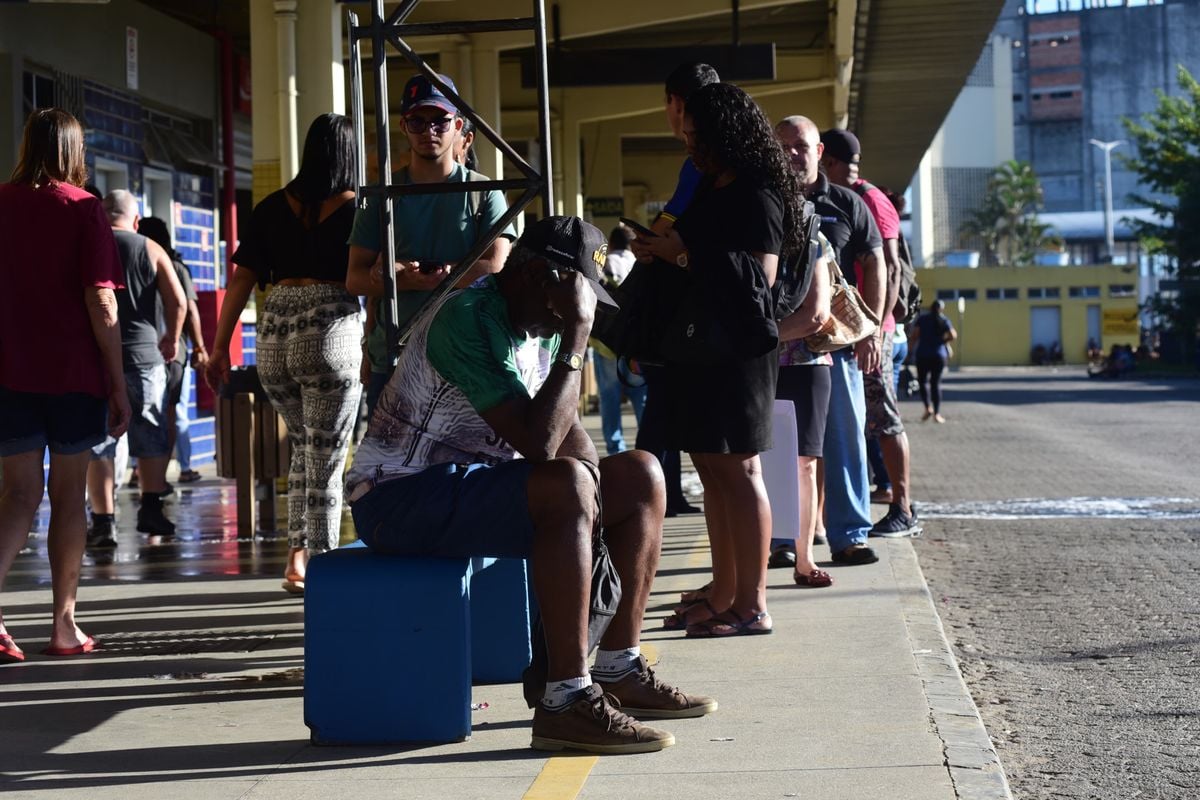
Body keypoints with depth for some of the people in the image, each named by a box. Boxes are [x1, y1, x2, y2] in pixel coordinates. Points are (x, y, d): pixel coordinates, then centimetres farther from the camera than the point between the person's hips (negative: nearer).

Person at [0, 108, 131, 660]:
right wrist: (118, 383, -6)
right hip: (73, 372, -3)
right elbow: (101, 304, -11)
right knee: (68, 492, 8)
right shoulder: (83, 209, -6)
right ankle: (64, 625, 13)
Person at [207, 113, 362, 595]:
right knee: (325, 463, 4)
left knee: (303, 448, 23)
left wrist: (219, 347, 10)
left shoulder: (272, 208, 8)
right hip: (332, 335, -4)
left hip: (274, 337, 4)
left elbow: (242, 279, 6)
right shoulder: (357, 208, -1)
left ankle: (296, 556, 15)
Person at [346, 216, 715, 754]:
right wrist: (576, 338, -26)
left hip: (476, 481, 10)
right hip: (400, 498, -10)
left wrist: (592, 483, -9)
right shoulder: (470, 320, -23)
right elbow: (538, 443, -30)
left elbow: (567, 428, 12)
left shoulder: (541, 325, 8)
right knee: (565, 485, -35)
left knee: (641, 475, 8)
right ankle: (567, 701, -34)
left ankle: (619, 669, 9)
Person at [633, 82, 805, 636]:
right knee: (712, 470, 10)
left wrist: (685, 256, -16)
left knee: (738, 470, -8)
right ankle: (723, 593, 15)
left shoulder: (756, 196, -10)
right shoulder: (708, 192, 17)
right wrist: (658, 251, 8)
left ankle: (751, 605, -6)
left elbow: (760, 277, -19)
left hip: (739, 350, -9)